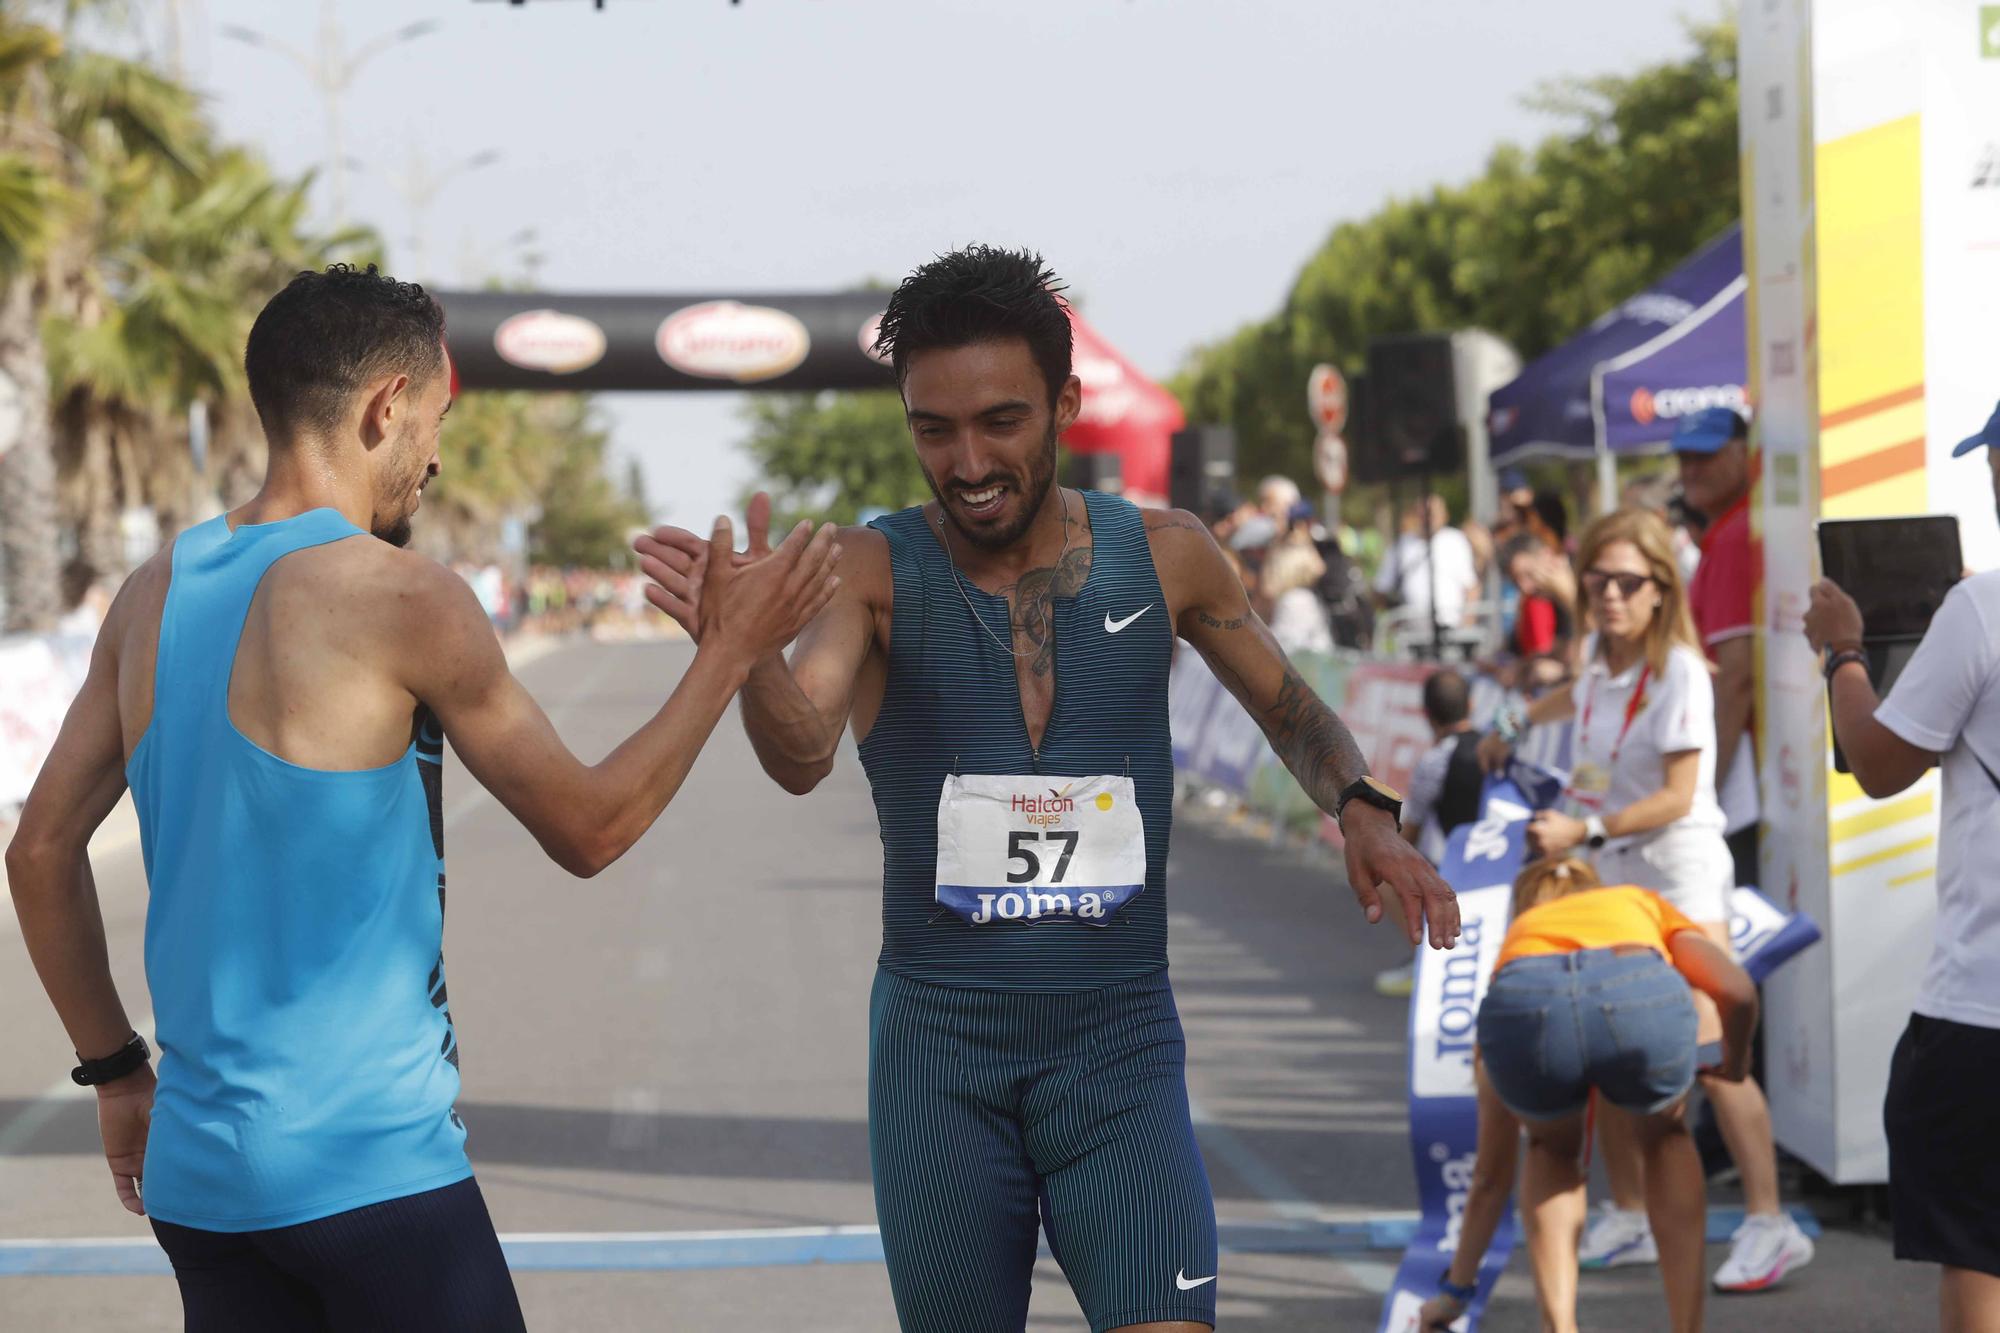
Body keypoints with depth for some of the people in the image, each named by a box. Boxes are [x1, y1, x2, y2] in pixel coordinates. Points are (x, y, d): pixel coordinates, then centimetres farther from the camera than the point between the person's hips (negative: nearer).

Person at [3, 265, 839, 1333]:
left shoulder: (155, 593, 8)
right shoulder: (402, 600, -12)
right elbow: (585, 829, -2)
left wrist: (115, 1072, 22)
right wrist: (731, 650, 6)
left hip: (197, 1167, 7)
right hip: (367, 1165, -7)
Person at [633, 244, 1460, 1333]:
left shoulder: (1163, 557, 0)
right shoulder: (877, 571, -6)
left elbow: (1289, 708, 15)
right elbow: (802, 757, -23)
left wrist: (1358, 809, -5)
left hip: (1120, 1047, 0)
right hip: (938, 1049, 0)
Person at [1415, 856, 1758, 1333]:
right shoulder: (1643, 905, 43)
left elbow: (1491, 1172, 48)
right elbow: (1736, 989, 20)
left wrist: (1457, 1288, 57)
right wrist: (1734, 1061, 42)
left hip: (1525, 1009, 1)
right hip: (1642, 999, -1)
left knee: (1553, 1150, 35)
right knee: (1666, 1139, 34)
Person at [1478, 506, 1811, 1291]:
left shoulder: (1679, 672, -17)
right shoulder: (1601, 650, 6)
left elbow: (1677, 797, -22)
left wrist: (1584, 830, -28)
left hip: (1679, 872, -8)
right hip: (1612, 874, 8)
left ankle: (1768, 1222, -14)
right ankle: (1629, 1220, 19)